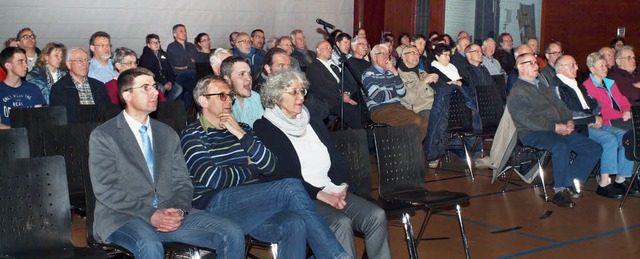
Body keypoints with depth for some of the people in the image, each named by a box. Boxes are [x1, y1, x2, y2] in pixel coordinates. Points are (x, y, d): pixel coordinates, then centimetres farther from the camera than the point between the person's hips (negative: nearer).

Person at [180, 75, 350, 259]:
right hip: (216, 204, -5)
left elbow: (270, 166, 8)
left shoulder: (242, 128, 22)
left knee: (295, 224, -30)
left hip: (252, 205, 5)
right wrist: (250, 169, 5)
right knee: (291, 187, -26)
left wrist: (241, 134, -1)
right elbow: (214, 179, -11)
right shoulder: (193, 136, 5)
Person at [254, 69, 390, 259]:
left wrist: (342, 185, -2)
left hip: (332, 192, 7)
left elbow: (337, 159, 19)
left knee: (376, 215, -17)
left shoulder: (312, 123, 22)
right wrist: (318, 194, -16)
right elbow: (278, 176, -11)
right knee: (341, 223, -32)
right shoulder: (264, 129, -1)